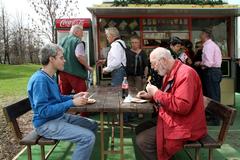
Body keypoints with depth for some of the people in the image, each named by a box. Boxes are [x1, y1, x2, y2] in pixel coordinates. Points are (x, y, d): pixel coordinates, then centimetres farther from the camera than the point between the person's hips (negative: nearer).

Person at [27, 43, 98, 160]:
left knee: (93, 125, 13)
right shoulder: (40, 79, -24)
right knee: (88, 137, -23)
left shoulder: (50, 76, 8)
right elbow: (43, 111, -28)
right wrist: (72, 103, -27)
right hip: (47, 123, -10)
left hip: (60, 117, 10)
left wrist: (73, 97, 1)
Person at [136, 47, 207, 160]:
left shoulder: (185, 73, -21)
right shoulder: (170, 73, 10)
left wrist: (156, 93, -21)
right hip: (172, 120, 10)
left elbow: (182, 106, -31)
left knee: (141, 141, -14)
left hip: (184, 127, -10)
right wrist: (151, 95, 6)